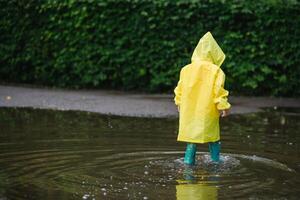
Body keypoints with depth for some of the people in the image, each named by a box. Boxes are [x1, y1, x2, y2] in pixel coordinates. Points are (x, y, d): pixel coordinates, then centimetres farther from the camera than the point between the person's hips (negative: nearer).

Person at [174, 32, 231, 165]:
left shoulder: (186, 69, 5)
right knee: (213, 139, 10)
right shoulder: (216, 71, -7)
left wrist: (179, 103, 25)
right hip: (207, 113, -3)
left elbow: (180, 89, 11)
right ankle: (216, 160, 12)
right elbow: (219, 91, -10)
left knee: (191, 139, 9)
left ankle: (188, 162, 5)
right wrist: (223, 106, -2)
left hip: (189, 111, 3)